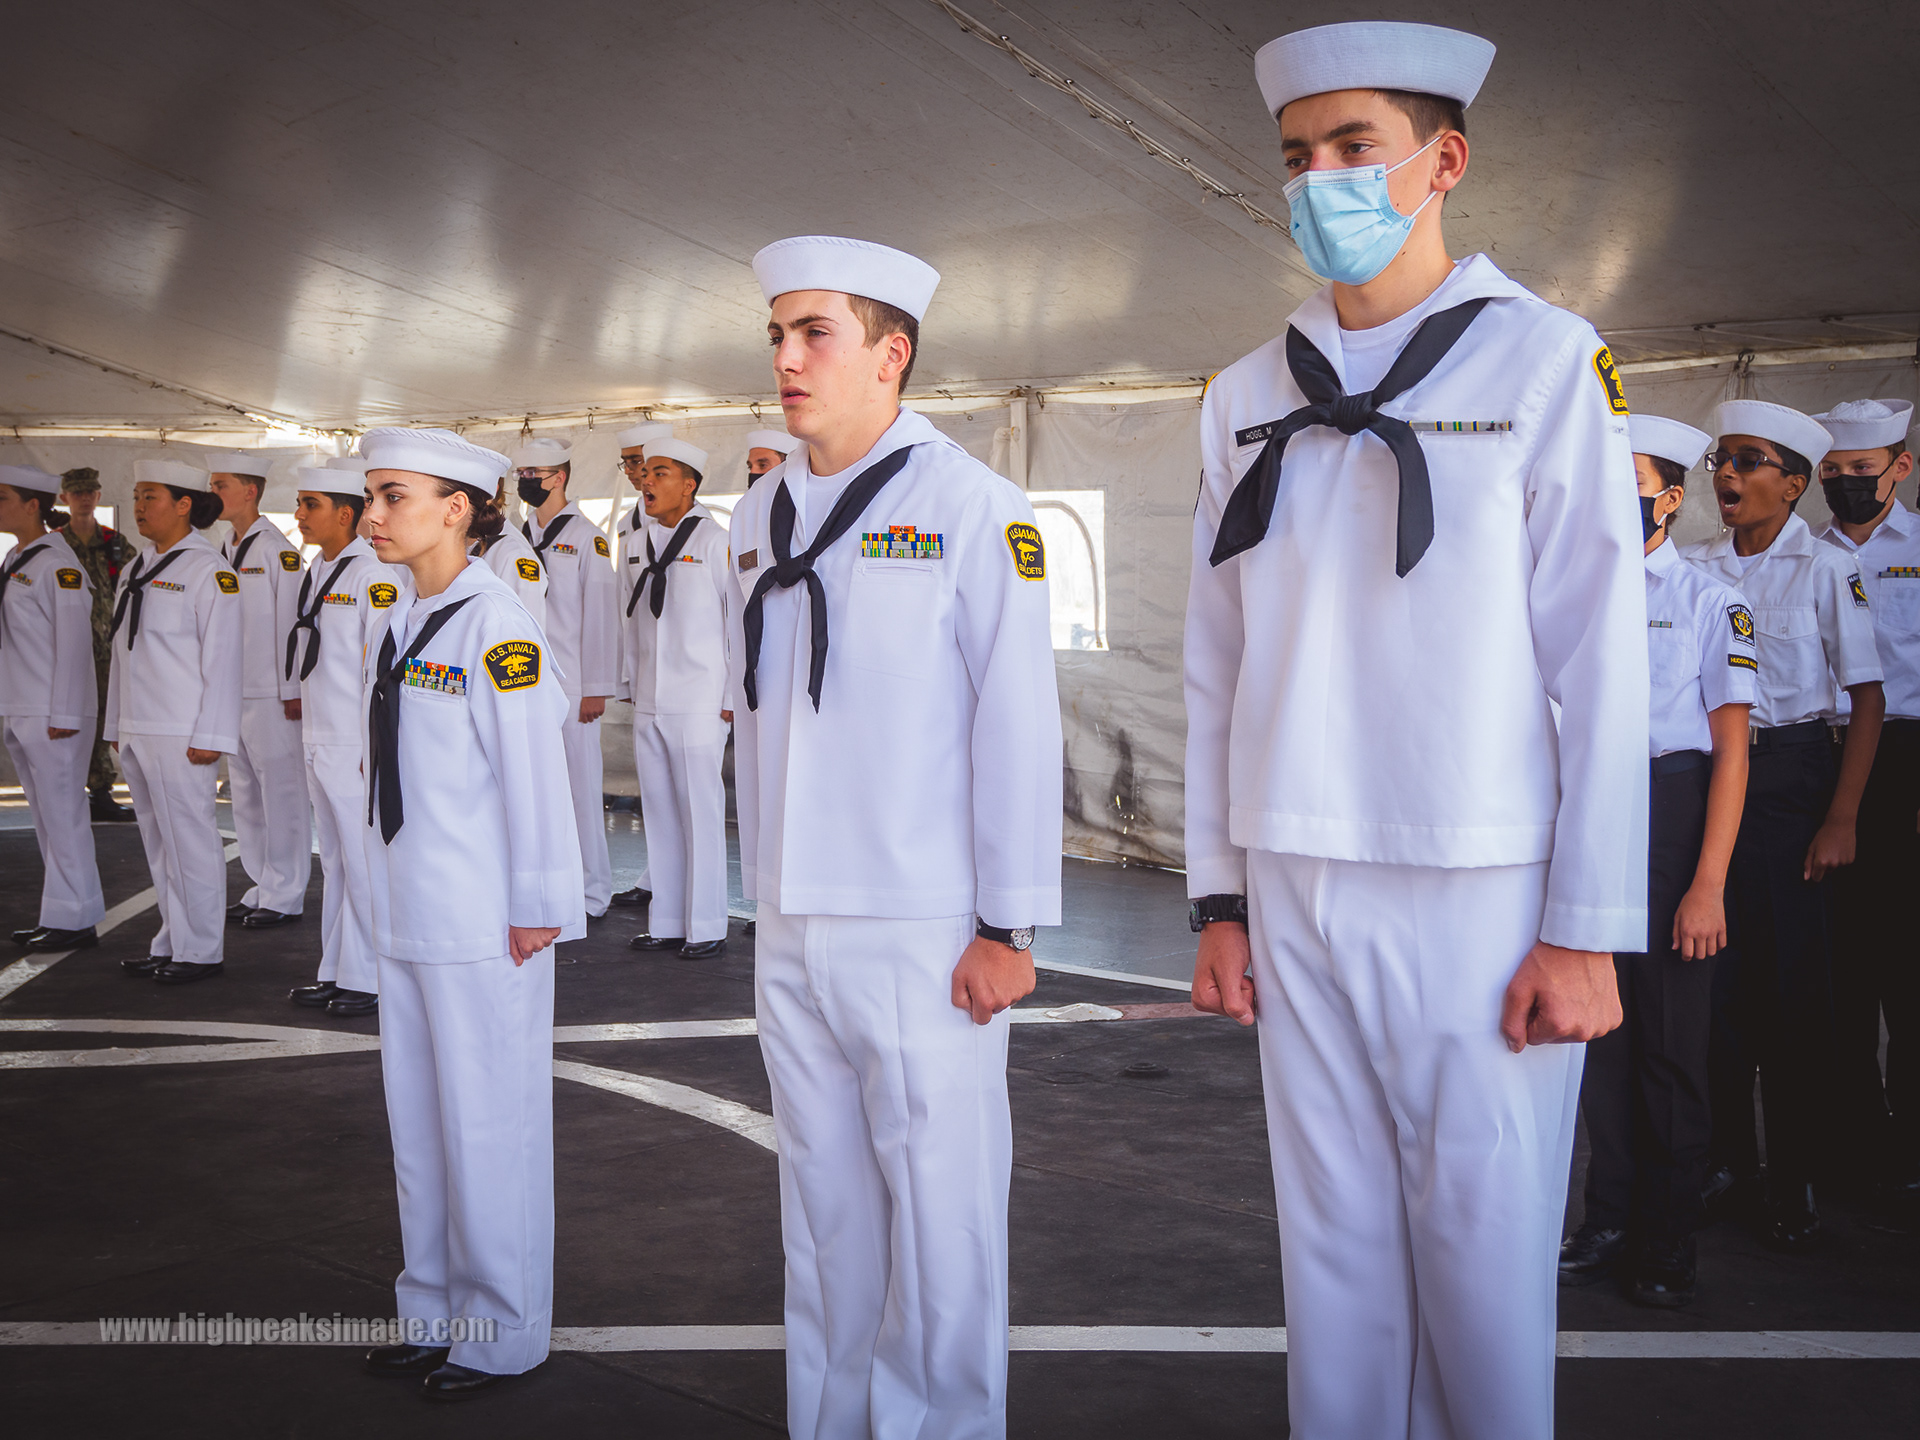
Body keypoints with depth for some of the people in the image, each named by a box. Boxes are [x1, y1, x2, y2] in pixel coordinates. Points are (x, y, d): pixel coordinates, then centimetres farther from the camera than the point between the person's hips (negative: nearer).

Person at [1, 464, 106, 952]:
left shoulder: (59, 564, -13)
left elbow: (74, 642, -16)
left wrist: (64, 716, -18)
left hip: (53, 713, -9)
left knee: (62, 815, -4)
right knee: (44, 816, 13)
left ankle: (75, 921, 3)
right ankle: (57, 915, 20)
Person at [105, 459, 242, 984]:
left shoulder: (209, 570, -9)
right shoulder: (136, 569, 15)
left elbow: (222, 657, -12)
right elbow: (122, 653, 18)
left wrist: (210, 736, -15)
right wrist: (116, 725, 16)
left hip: (180, 735, -8)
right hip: (136, 731, 8)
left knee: (190, 839, -2)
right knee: (158, 841, 13)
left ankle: (201, 950, 9)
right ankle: (171, 942, 23)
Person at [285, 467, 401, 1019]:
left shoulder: (373, 576, -13)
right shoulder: (316, 571, 14)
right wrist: (310, 735, 18)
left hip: (358, 747, -9)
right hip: (320, 742, 9)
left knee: (365, 865, -2)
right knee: (334, 863, 15)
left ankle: (368, 981, 8)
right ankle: (335, 972, 25)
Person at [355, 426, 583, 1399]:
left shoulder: (494, 625, -15)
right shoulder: (394, 622, 10)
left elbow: (533, 768, -15)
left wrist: (536, 906, -14)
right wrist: (389, 889, 16)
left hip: (483, 923, -8)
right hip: (407, 914, 8)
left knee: (489, 1125, 4)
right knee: (418, 1121, 17)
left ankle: (500, 1333, 19)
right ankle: (434, 1311, 32)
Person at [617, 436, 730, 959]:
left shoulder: (714, 541, -6)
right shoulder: (632, 544, 12)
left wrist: (733, 696, -6)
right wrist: (630, 685, 17)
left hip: (700, 703, -6)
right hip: (648, 702, 6)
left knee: (701, 814, -2)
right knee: (658, 814, 9)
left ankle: (705, 928, 8)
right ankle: (666, 922, 18)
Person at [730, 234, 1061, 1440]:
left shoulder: (971, 506, -7)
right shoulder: (759, 518, 12)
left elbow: (1017, 720, -10)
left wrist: (1008, 927, -11)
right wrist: (763, 889, 15)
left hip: (924, 935, -6)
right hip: (790, 936, 6)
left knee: (940, 1217, 2)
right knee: (824, 1206, 15)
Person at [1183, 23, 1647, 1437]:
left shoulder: (1544, 361, -1)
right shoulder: (1247, 397, 10)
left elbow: (1602, 664, -5)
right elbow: (1219, 667, 9)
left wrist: (1589, 930, -7)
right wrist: (1219, 896, 7)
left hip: (1478, 893, -3)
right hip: (1294, 895, 4)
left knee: (1483, 1260, 2)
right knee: (1333, 1246, 10)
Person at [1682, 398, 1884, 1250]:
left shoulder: (1827, 571, -3)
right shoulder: (1694, 567, 7)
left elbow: (1868, 699, -3)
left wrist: (1841, 820, -10)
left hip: (1793, 771, -3)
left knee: (1794, 978, 1)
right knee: (1717, 967, 4)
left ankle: (1792, 1177, 12)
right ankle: (1727, 1155, 18)